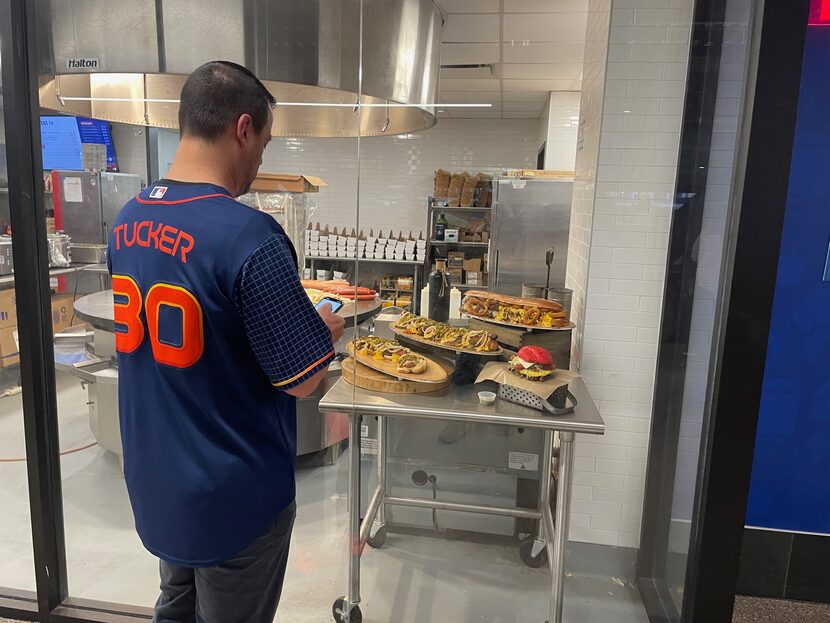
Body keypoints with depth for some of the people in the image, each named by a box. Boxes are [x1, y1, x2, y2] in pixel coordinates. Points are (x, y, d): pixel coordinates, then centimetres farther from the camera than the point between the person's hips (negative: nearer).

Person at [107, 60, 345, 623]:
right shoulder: (250, 237, -27)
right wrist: (327, 332, -1)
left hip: (154, 482, 7)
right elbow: (303, 380, -21)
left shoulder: (128, 220, -3)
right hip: (232, 497, -6)